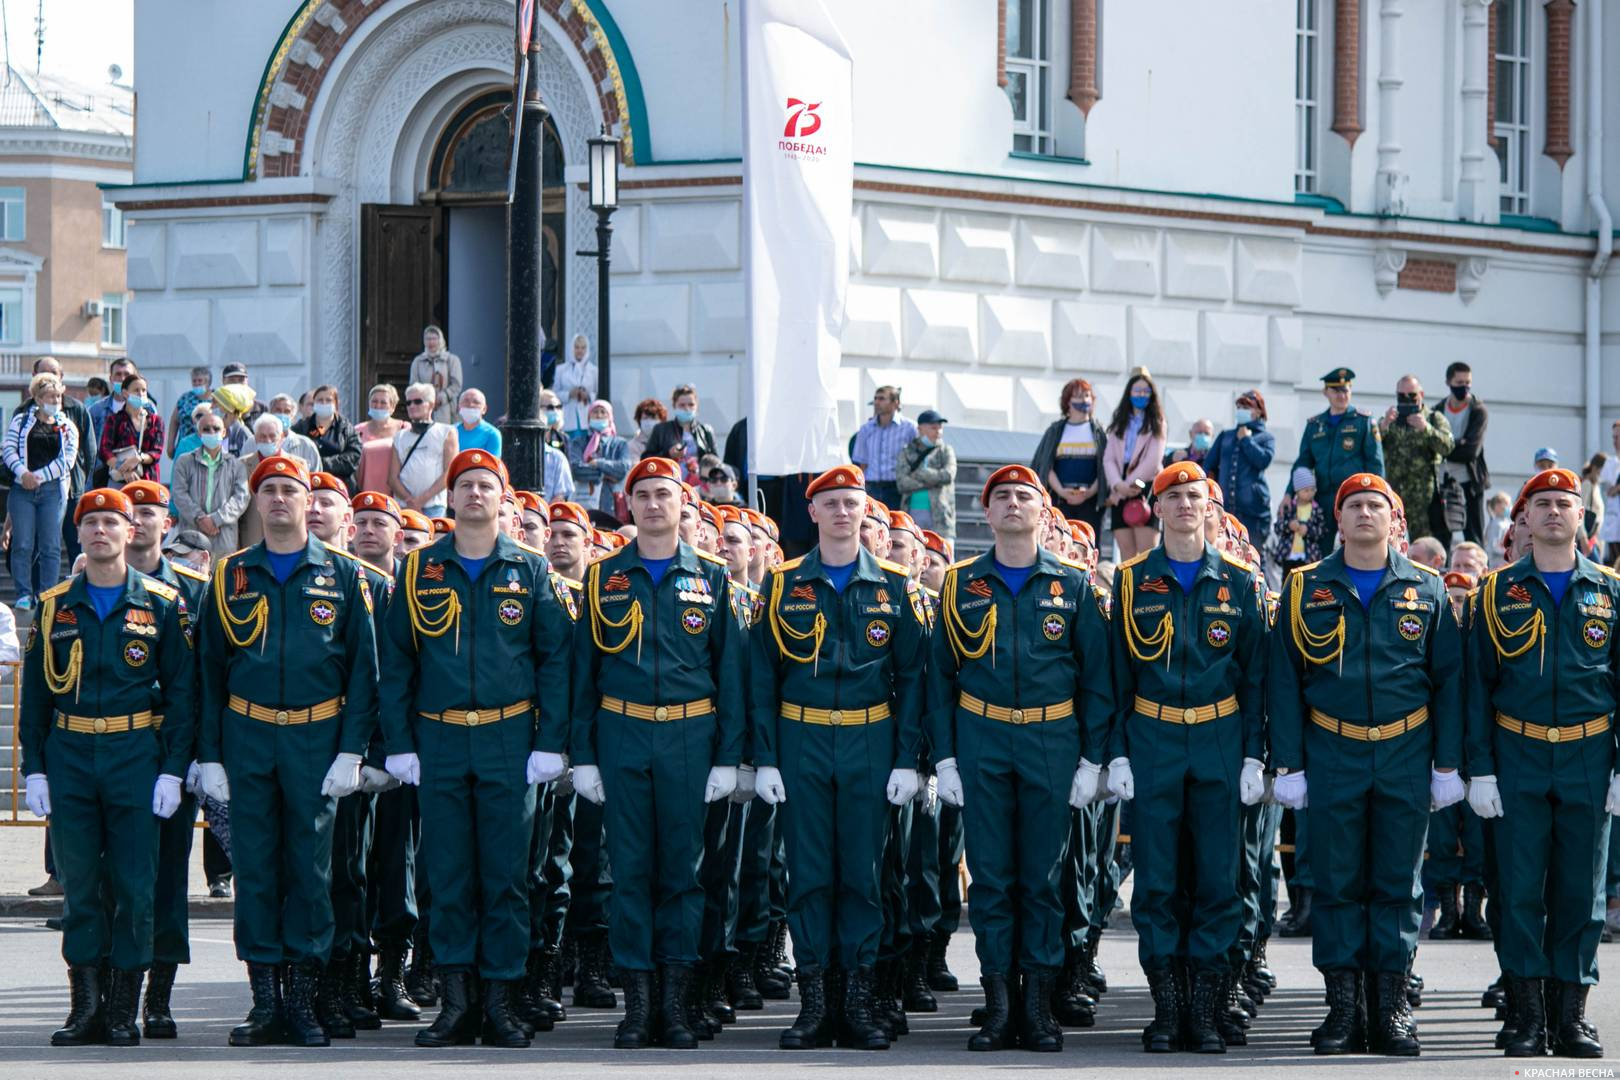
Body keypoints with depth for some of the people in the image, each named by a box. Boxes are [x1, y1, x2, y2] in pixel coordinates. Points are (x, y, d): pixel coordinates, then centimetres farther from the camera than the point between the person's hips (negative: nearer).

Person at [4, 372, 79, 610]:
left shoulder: (67, 428, 12)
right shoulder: (20, 421, 11)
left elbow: (67, 461, 2)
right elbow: (9, 450, 2)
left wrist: (38, 476, -9)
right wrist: (23, 473, -15)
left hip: (52, 490, 1)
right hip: (22, 490, -1)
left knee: (50, 546, -2)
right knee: (22, 545, -5)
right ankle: (24, 595, -1)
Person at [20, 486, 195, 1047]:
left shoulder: (161, 604, 3)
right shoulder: (54, 606, 9)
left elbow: (181, 691, 3)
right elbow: (35, 693, 10)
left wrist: (173, 769, -5)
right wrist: (34, 769, 3)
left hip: (136, 755, -2)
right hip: (69, 758, 2)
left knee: (134, 885, -2)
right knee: (79, 884, 2)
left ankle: (124, 1010, 4)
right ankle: (85, 1006, 8)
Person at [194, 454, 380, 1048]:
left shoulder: (343, 575, 5)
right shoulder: (231, 576, 9)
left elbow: (363, 668, 3)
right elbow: (211, 670, 9)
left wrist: (351, 750, -6)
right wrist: (209, 755, 2)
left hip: (317, 737, -1)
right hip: (247, 738, 1)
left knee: (311, 866, 0)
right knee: (254, 866, 1)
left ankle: (303, 1000, 6)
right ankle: (265, 1001, 6)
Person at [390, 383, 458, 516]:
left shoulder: (447, 433, 11)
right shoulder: (400, 438, 20)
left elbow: (450, 473, 0)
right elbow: (393, 477, 11)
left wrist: (423, 499, -8)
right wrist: (410, 501, -8)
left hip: (434, 506, -3)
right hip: (402, 507, 3)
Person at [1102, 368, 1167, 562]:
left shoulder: (1156, 424, 6)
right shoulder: (1119, 424, 17)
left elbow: (1153, 461, -5)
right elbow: (1108, 458, 8)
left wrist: (1129, 485, -9)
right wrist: (1118, 485, -10)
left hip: (1146, 489, -4)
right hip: (1120, 493, 4)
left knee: (1145, 553, -12)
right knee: (1126, 551, 0)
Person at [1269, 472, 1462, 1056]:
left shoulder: (1426, 590, 6)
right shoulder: (1305, 590, 5)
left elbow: (1449, 680, 7)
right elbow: (1284, 680, 4)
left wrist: (1448, 765, 2)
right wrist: (1287, 765, -3)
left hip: (1406, 756, 0)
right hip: (1332, 756, 0)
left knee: (1398, 882, 2)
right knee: (1337, 881, 0)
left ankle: (1391, 1007, 7)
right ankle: (1343, 1006, 5)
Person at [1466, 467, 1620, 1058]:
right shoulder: (1499, 592, 6)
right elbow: (1479, 686, 5)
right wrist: (1480, 768, -2)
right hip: (1518, 758, -1)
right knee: (1519, 887, -2)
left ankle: (1570, 1014, 8)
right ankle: (1527, 1014, 4)